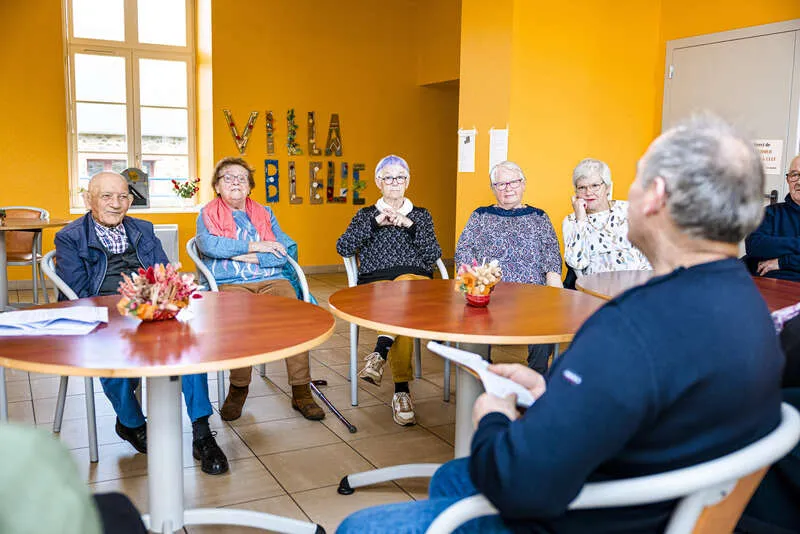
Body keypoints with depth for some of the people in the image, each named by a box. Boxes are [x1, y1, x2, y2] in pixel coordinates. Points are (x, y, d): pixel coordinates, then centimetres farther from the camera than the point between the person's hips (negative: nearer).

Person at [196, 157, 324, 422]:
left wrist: (252, 258, -6)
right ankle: (238, 388, -16)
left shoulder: (265, 213, 23)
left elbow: (288, 249, 8)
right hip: (231, 284, -2)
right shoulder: (208, 214, 16)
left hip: (272, 280, 2)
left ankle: (301, 390, -23)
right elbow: (208, 245, -7)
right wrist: (256, 245, -5)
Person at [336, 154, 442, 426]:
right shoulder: (366, 215, 21)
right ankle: (401, 391, -36)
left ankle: (379, 353, -44)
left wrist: (410, 225, -5)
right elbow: (343, 247, 3)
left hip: (416, 280, 1)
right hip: (375, 283, 0)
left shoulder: (421, 215, 22)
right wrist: (375, 222, -5)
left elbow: (434, 254, 6)